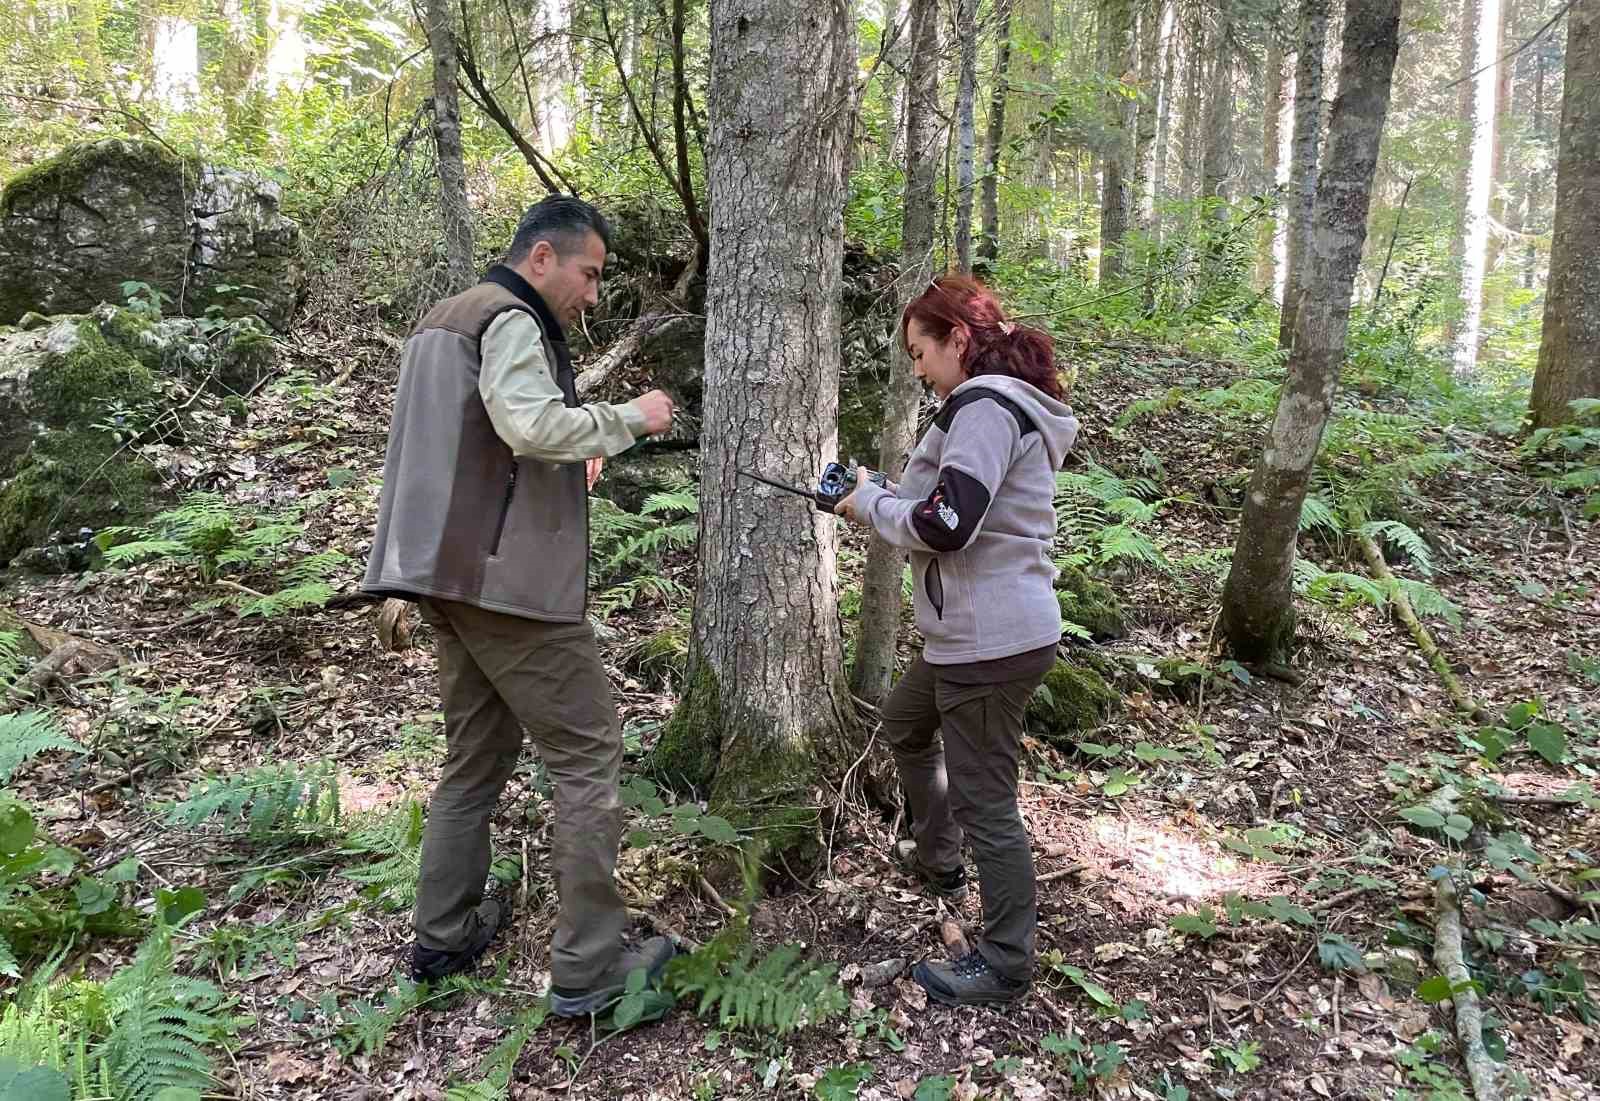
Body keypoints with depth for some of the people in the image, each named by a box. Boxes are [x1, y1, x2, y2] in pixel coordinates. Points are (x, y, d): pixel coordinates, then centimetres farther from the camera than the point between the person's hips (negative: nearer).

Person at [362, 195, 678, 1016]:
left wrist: (568, 463, 17)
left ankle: (444, 934, 26)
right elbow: (532, 423, -27)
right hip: (510, 578, -10)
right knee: (587, 754, -3)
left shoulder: (444, 320, 21)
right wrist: (630, 417, -13)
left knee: (477, 750, 18)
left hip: (446, 572, 10)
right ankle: (587, 968, 1)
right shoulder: (511, 319, -10)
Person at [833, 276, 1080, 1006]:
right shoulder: (1001, 404, 15)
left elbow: (945, 525, -26)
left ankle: (1006, 965, 16)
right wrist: (882, 493, 6)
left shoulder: (985, 406, -18)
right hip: (977, 632, 11)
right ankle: (938, 863, 46)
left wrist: (871, 503, -9)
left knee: (983, 801, 0)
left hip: (990, 641, -11)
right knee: (905, 720, 30)